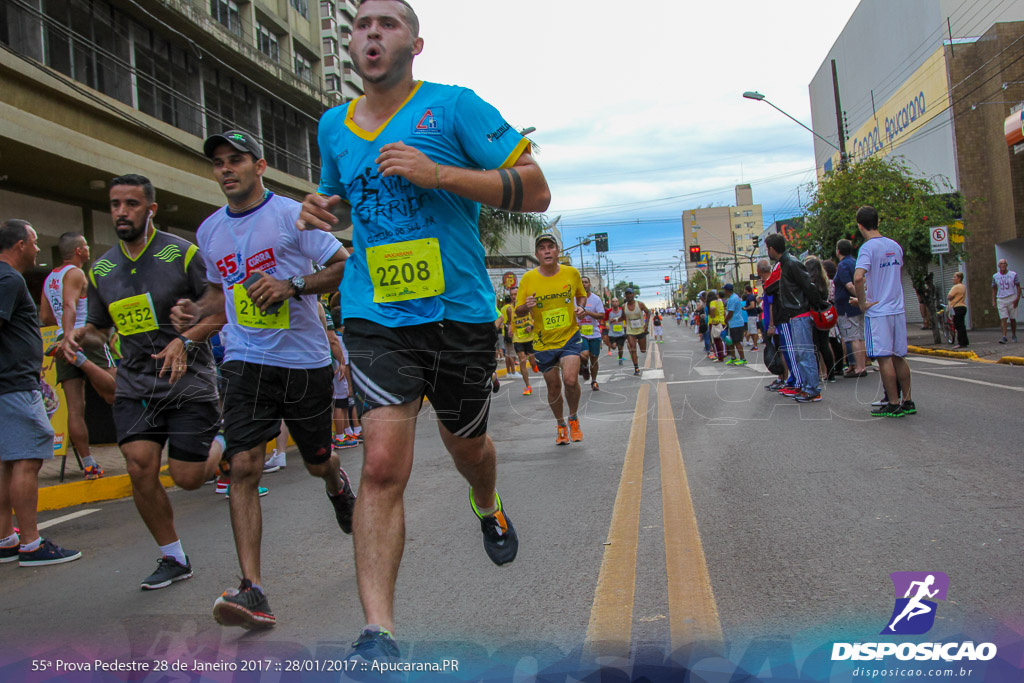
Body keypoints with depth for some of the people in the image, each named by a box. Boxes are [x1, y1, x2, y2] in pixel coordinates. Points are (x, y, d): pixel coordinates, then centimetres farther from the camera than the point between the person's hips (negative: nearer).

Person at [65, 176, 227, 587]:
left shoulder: (183, 253, -4)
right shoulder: (101, 270, 11)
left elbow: (222, 310, -5)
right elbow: (99, 330, 20)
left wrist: (186, 341, -20)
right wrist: (81, 336, -3)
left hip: (189, 382, -4)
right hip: (134, 386, 4)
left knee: (187, 478, -4)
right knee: (140, 467, -9)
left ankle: (222, 448, 32)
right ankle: (173, 557, 10)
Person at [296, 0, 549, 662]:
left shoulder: (454, 106, -4)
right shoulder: (334, 126, 10)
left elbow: (535, 190, -9)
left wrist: (437, 173, -20)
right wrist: (324, 210, 3)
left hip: (460, 312, -1)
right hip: (376, 316, 2)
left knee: (466, 444, 18)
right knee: (383, 465, -15)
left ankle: (488, 508, 54)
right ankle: (378, 632, -10)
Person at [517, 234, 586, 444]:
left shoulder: (572, 273, -4)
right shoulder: (528, 279, -7)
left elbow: (581, 294, 15)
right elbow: (518, 311, 0)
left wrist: (580, 307, -6)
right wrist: (527, 306, -22)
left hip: (570, 336, -1)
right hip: (544, 342, 1)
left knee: (570, 380, -19)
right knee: (553, 387, 9)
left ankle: (573, 419, 9)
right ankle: (561, 426, 33)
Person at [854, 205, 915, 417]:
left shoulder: (868, 248, -13)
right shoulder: (895, 246, 9)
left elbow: (858, 278, -28)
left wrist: (862, 303, -16)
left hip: (877, 311, -7)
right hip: (898, 310, 7)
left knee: (884, 358, -1)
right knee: (899, 357, 13)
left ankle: (894, 405, 3)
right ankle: (907, 402, 18)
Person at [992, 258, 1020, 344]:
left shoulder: (1013, 275, 1)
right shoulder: (995, 276, 7)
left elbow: (1018, 287, 2)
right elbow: (994, 289, 13)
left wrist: (1017, 298, -10)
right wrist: (993, 301, 5)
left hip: (1012, 299, -1)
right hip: (1001, 299, 1)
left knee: (1012, 319, 5)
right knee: (1003, 318, -9)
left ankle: (1014, 336, 18)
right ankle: (1004, 337, -15)